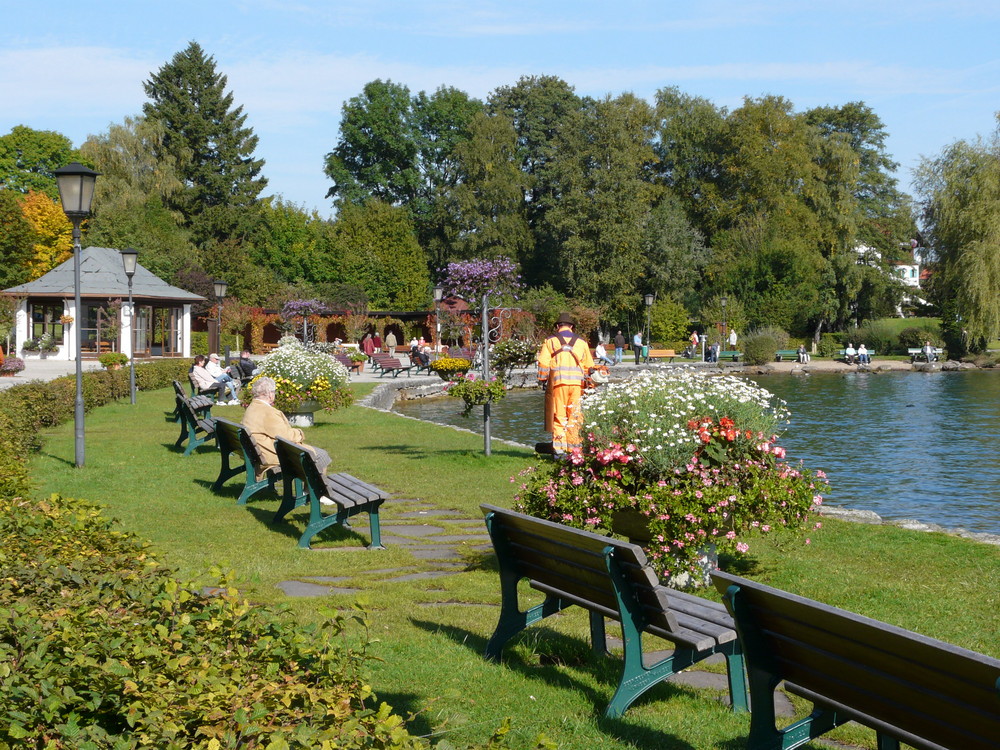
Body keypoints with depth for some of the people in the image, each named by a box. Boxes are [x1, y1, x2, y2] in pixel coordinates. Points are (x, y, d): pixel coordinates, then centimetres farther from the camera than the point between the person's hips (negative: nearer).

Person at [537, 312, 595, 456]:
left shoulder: (550, 341, 5)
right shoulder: (581, 342, 13)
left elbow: (543, 363, -2)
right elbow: (589, 365, 12)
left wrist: (542, 380, 7)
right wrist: (585, 379, 23)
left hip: (557, 383, -2)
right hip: (577, 383, 2)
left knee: (559, 417, 2)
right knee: (575, 417, 6)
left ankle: (559, 448, -2)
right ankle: (573, 448, 6)